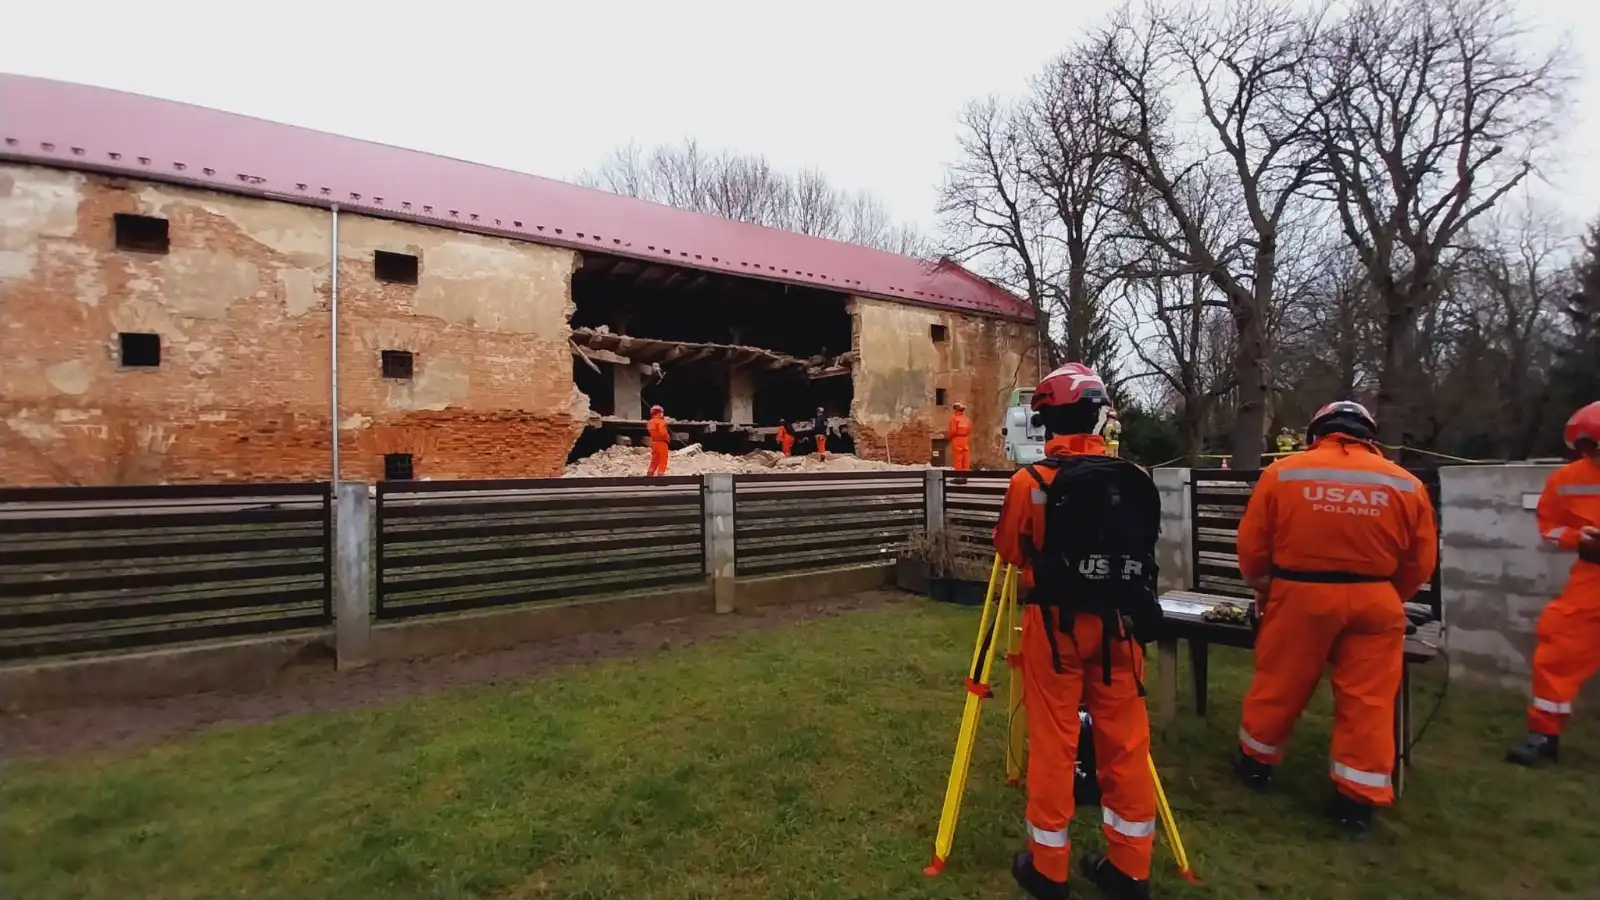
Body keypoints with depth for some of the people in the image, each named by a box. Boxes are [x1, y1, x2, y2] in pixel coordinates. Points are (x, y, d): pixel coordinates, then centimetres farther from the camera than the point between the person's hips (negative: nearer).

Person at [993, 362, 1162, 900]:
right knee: (1126, 744, 14)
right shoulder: (1136, 480, -1)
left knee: (1053, 744, 7)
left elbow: (1009, 551, 0)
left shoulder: (1032, 482, -13)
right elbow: (1144, 551, 13)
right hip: (1118, 625, 4)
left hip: (1054, 625, -3)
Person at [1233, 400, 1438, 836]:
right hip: (1374, 600, 2)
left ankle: (1256, 762, 31)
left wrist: (1263, 589, 15)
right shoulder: (1406, 484, 2)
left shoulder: (1282, 472, -5)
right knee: (1367, 700, 11)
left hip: (1299, 594, -1)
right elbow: (1420, 564, 6)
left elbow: (1252, 545, -2)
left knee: (1278, 685, 13)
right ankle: (1358, 800, 18)